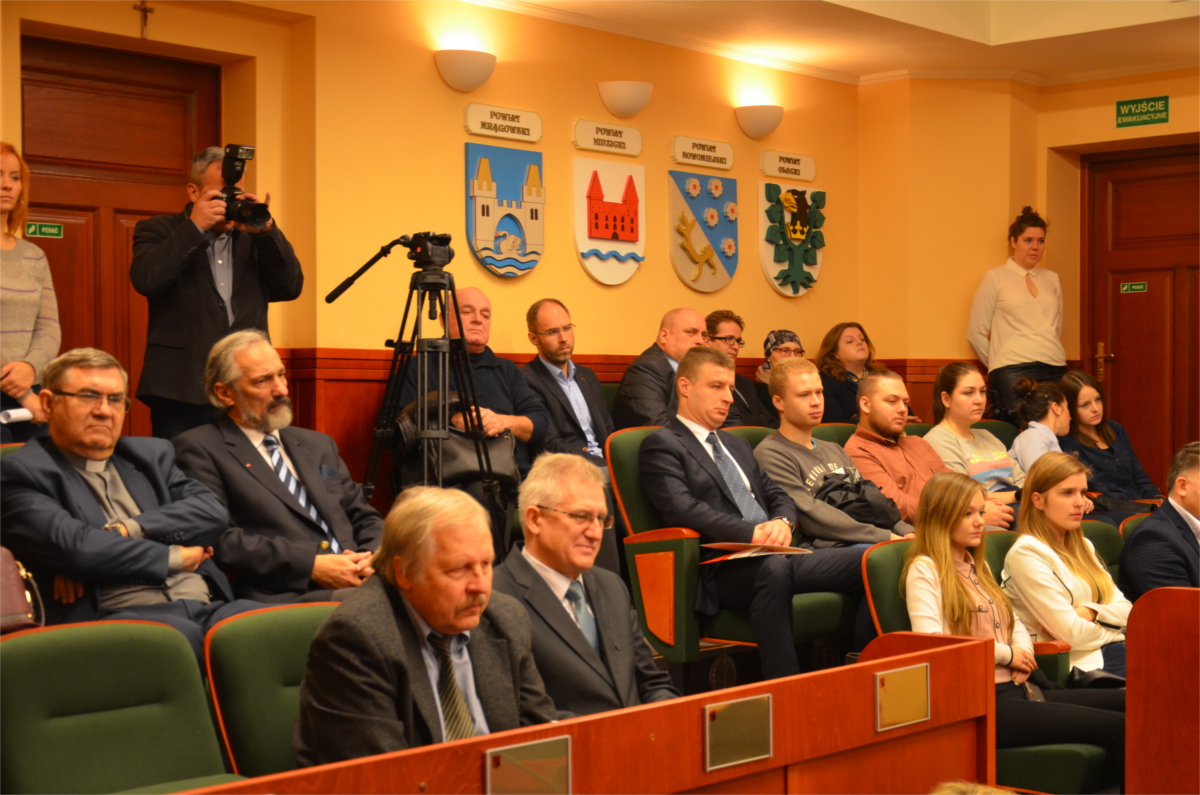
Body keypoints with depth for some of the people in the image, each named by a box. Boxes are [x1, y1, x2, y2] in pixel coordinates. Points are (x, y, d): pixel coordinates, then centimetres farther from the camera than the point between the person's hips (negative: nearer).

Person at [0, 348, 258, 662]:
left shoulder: (152, 456, 25)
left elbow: (213, 511, 10)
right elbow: (72, 547, -10)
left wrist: (128, 530, -6)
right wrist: (175, 557, -1)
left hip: (206, 606, 5)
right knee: (180, 635, -40)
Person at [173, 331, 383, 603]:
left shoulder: (318, 445, 27)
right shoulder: (199, 449, 5)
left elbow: (366, 518, 27)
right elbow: (217, 539, -8)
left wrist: (372, 558, 2)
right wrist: (309, 566, -14)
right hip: (286, 595, -7)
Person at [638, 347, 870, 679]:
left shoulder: (736, 444, 30)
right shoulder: (661, 445, 2)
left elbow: (778, 496, 24)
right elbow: (681, 508, -13)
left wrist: (783, 523, -2)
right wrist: (751, 533, -21)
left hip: (775, 555, 8)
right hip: (721, 570, -8)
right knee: (773, 568, -41)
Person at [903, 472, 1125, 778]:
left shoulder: (978, 566, 24)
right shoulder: (925, 569, -3)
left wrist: (1023, 653, 2)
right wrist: (1007, 654, -10)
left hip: (1016, 690, 9)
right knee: (1115, 726, -23)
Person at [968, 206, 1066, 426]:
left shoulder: (1052, 278, 16)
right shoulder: (995, 278, 4)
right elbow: (976, 333, 4)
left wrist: (1050, 355, 16)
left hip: (1055, 370, 4)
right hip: (1014, 374, -4)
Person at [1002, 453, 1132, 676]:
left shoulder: (1083, 546, 21)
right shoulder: (1026, 553, -7)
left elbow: (1126, 609, 16)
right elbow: (1071, 634, -12)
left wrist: (1090, 613, -4)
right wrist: (1110, 628, 6)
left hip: (1115, 655, 8)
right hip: (1084, 665, -8)